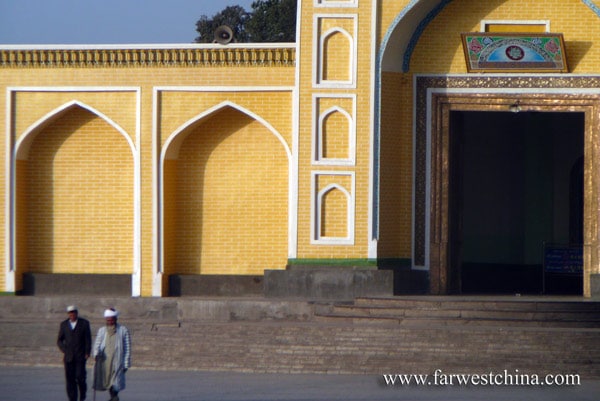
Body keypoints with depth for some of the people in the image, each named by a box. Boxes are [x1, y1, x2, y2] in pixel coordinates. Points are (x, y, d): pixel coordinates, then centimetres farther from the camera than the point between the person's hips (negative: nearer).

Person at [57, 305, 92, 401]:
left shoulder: (84, 323, 4)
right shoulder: (64, 324, 11)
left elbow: (88, 339, 4)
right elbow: (59, 341, 15)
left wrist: (87, 353, -4)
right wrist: (65, 350, 1)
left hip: (80, 356, -3)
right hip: (68, 357, 3)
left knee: (80, 377, -11)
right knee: (70, 378, -3)